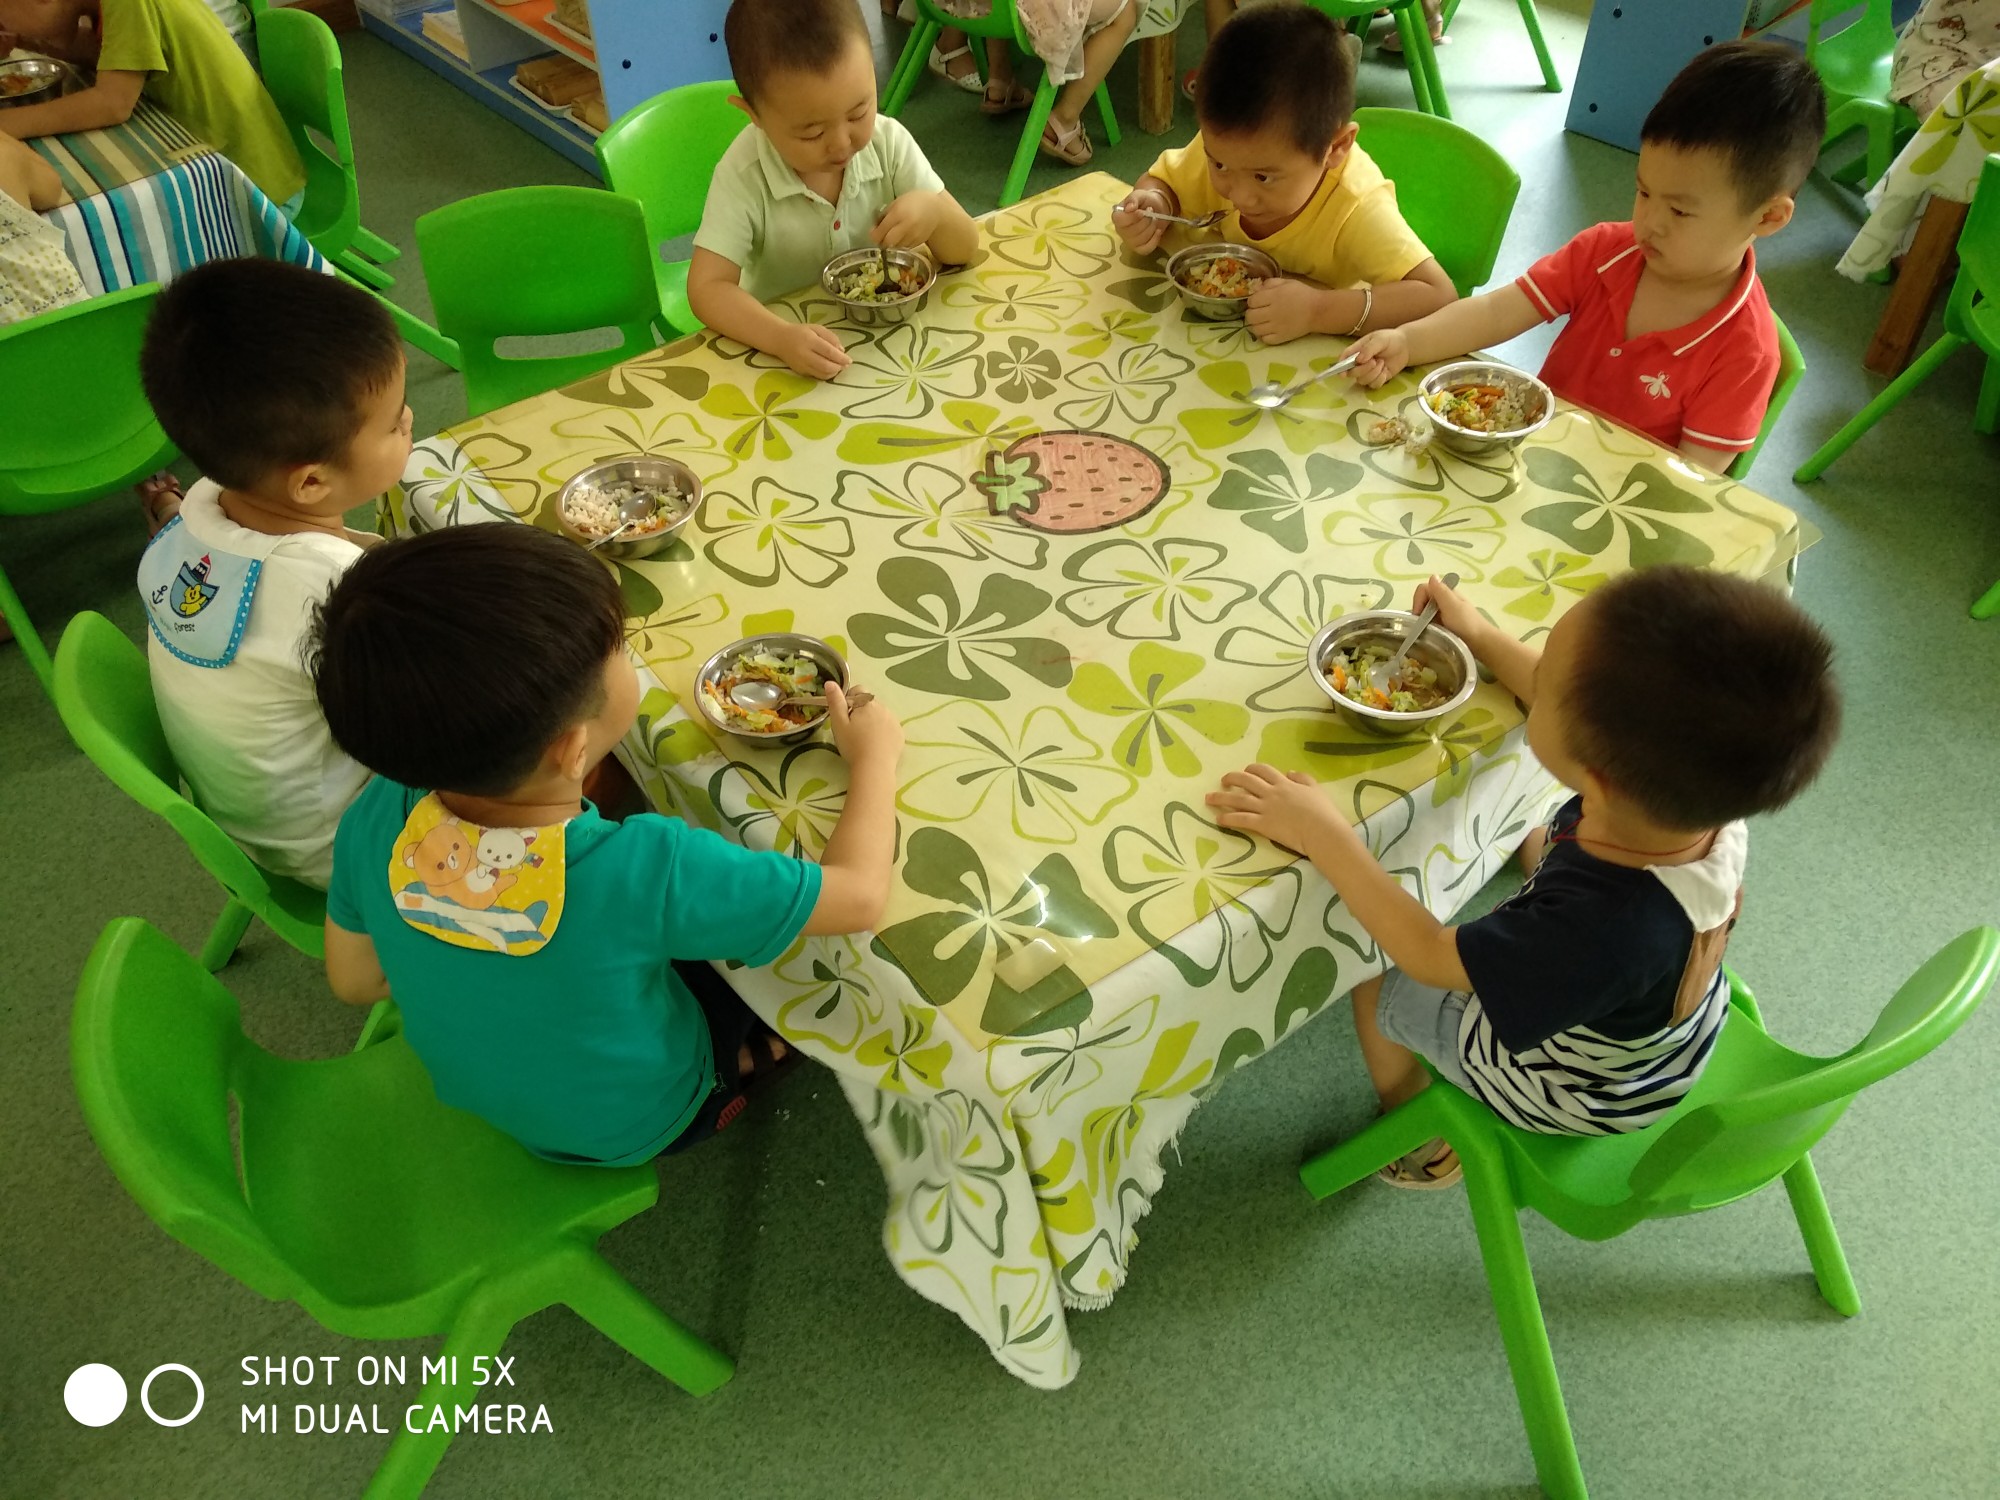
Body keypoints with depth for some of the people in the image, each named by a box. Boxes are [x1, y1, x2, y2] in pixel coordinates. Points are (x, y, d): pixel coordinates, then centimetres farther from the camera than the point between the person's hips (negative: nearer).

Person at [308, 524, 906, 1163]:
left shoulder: (375, 821, -28)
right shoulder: (644, 873, -43)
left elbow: (353, 980, -9)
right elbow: (860, 896, -30)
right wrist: (875, 755, -14)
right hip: (630, 1126, -4)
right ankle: (749, 1059, 38)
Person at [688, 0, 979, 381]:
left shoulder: (889, 142, -10)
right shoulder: (744, 176, -19)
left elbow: (963, 249, -6)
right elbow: (707, 288, -23)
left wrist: (933, 210, -29)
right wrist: (781, 337, -41)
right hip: (798, 343, -4)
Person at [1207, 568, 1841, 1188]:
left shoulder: (1601, 926, -48)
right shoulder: (1708, 785, -29)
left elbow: (1431, 957, -30)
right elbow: (1589, 716, -6)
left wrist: (1322, 833, -25)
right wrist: (1481, 635, 3)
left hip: (1565, 1089, -6)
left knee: (1375, 975, 13)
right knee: (1538, 840, 26)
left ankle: (1420, 1141, 37)